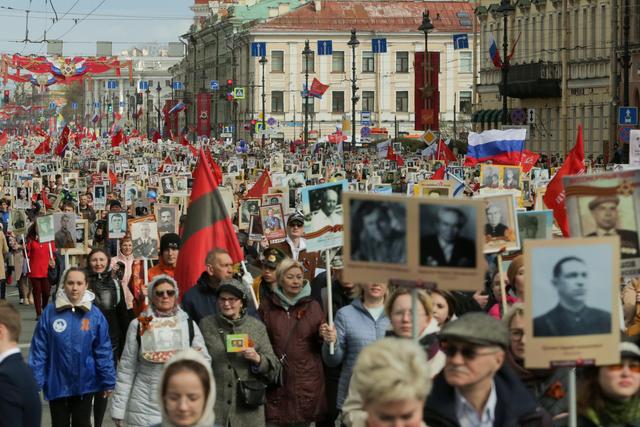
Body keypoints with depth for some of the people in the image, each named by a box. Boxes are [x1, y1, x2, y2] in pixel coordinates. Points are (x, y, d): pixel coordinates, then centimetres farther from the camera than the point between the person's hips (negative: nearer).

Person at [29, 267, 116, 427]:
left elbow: (103, 351, -5)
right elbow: (39, 349, -7)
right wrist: (35, 381, -9)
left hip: (85, 383, 0)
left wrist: (108, 381, -3)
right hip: (58, 383, 0)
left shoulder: (95, 314, -9)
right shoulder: (50, 312, -10)